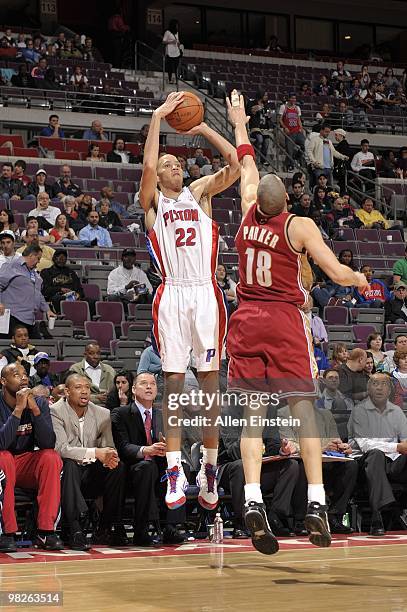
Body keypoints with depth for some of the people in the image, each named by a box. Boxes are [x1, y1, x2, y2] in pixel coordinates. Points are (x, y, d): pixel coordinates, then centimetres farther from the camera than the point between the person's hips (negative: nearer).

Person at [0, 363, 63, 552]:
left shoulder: (39, 403, -3)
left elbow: (48, 443, -15)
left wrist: (35, 410, -24)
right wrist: (18, 409, -30)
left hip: (27, 464, 3)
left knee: (51, 458, -25)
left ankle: (46, 531, -24)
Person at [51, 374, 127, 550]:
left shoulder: (103, 414, 7)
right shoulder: (55, 411, -8)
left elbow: (108, 447, 5)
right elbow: (60, 448, -20)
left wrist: (110, 457, -21)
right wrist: (94, 453, -30)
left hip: (91, 474, 4)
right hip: (66, 471, -4)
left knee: (117, 467, -22)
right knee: (69, 464, -35)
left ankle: (106, 529, -15)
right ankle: (73, 530, -35)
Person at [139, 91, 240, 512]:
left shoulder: (200, 192, 14)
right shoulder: (153, 200, 9)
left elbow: (235, 163, 0)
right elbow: (147, 167, -11)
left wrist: (204, 129, 0)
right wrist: (158, 116, -10)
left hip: (205, 292, 1)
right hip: (172, 293, -1)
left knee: (210, 381, 1)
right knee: (173, 381, -3)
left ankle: (209, 468, 8)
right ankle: (175, 471, -2)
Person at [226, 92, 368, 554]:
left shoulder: (248, 216, 5)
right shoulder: (297, 226, -5)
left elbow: (247, 166, 23)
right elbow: (336, 273, -9)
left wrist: (240, 125, 38)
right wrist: (362, 280, 13)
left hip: (246, 321, 3)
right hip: (285, 322, -3)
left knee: (251, 412, 0)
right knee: (303, 408, -1)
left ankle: (252, 499, -15)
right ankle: (316, 503, -7)